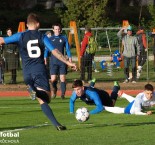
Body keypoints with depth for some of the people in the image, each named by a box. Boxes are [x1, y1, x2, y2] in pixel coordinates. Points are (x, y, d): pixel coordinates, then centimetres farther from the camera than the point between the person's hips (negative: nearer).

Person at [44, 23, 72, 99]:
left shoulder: (64, 38, 6)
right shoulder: (50, 39, 6)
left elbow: (67, 49, 8)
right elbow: (46, 49, 9)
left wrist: (70, 58, 1)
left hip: (62, 61, 0)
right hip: (53, 61, 0)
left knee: (62, 78, -5)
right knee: (53, 79, -5)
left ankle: (63, 93, 2)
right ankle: (54, 91, 22)